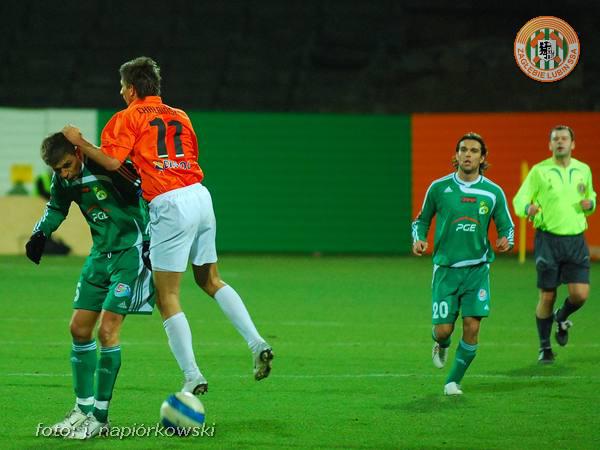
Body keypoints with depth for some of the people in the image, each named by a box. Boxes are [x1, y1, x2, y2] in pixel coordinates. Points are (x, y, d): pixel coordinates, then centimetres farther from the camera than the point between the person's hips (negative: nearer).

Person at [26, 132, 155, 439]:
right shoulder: (63, 179, 1)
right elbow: (56, 207, 21)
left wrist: (150, 240, -19)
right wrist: (41, 233, 4)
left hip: (131, 252, -8)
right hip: (101, 253, 8)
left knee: (107, 331, -12)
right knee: (79, 329, 6)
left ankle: (100, 416, -3)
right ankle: (83, 408, 18)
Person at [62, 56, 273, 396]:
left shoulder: (130, 117, 0)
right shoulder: (179, 116, 20)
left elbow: (111, 161, -12)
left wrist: (78, 141, 2)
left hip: (170, 204, -7)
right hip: (200, 195, 7)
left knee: (167, 297, 0)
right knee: (210, 280, 22)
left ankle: (193, 377, -4)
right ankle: (257, 343, 9)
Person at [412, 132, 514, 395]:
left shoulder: (493, 193, 1)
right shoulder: (439, 188, 0)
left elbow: (506, 225, 10)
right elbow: (422, 220, 12)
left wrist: (506, 240, -12)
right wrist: (418, 240, -8)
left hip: (477, 268, 1)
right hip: (446, 267, -1)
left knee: (472, 327, -10)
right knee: (443, 329, -5)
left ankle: (454, 381, 9)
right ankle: (441, 344, 35)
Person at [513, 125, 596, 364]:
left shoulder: (583, 170, 9)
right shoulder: (539, 171, -2)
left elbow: (590, 196, 24)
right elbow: (519, 200, -2)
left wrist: (590, 204, 0)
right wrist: (528, 208, -25)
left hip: (576, 240, 3)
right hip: (548, 239, -3)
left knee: (580, 294, -8)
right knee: (547, 297, 0)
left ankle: (562, 318, 26)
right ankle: (544, 348, 17)